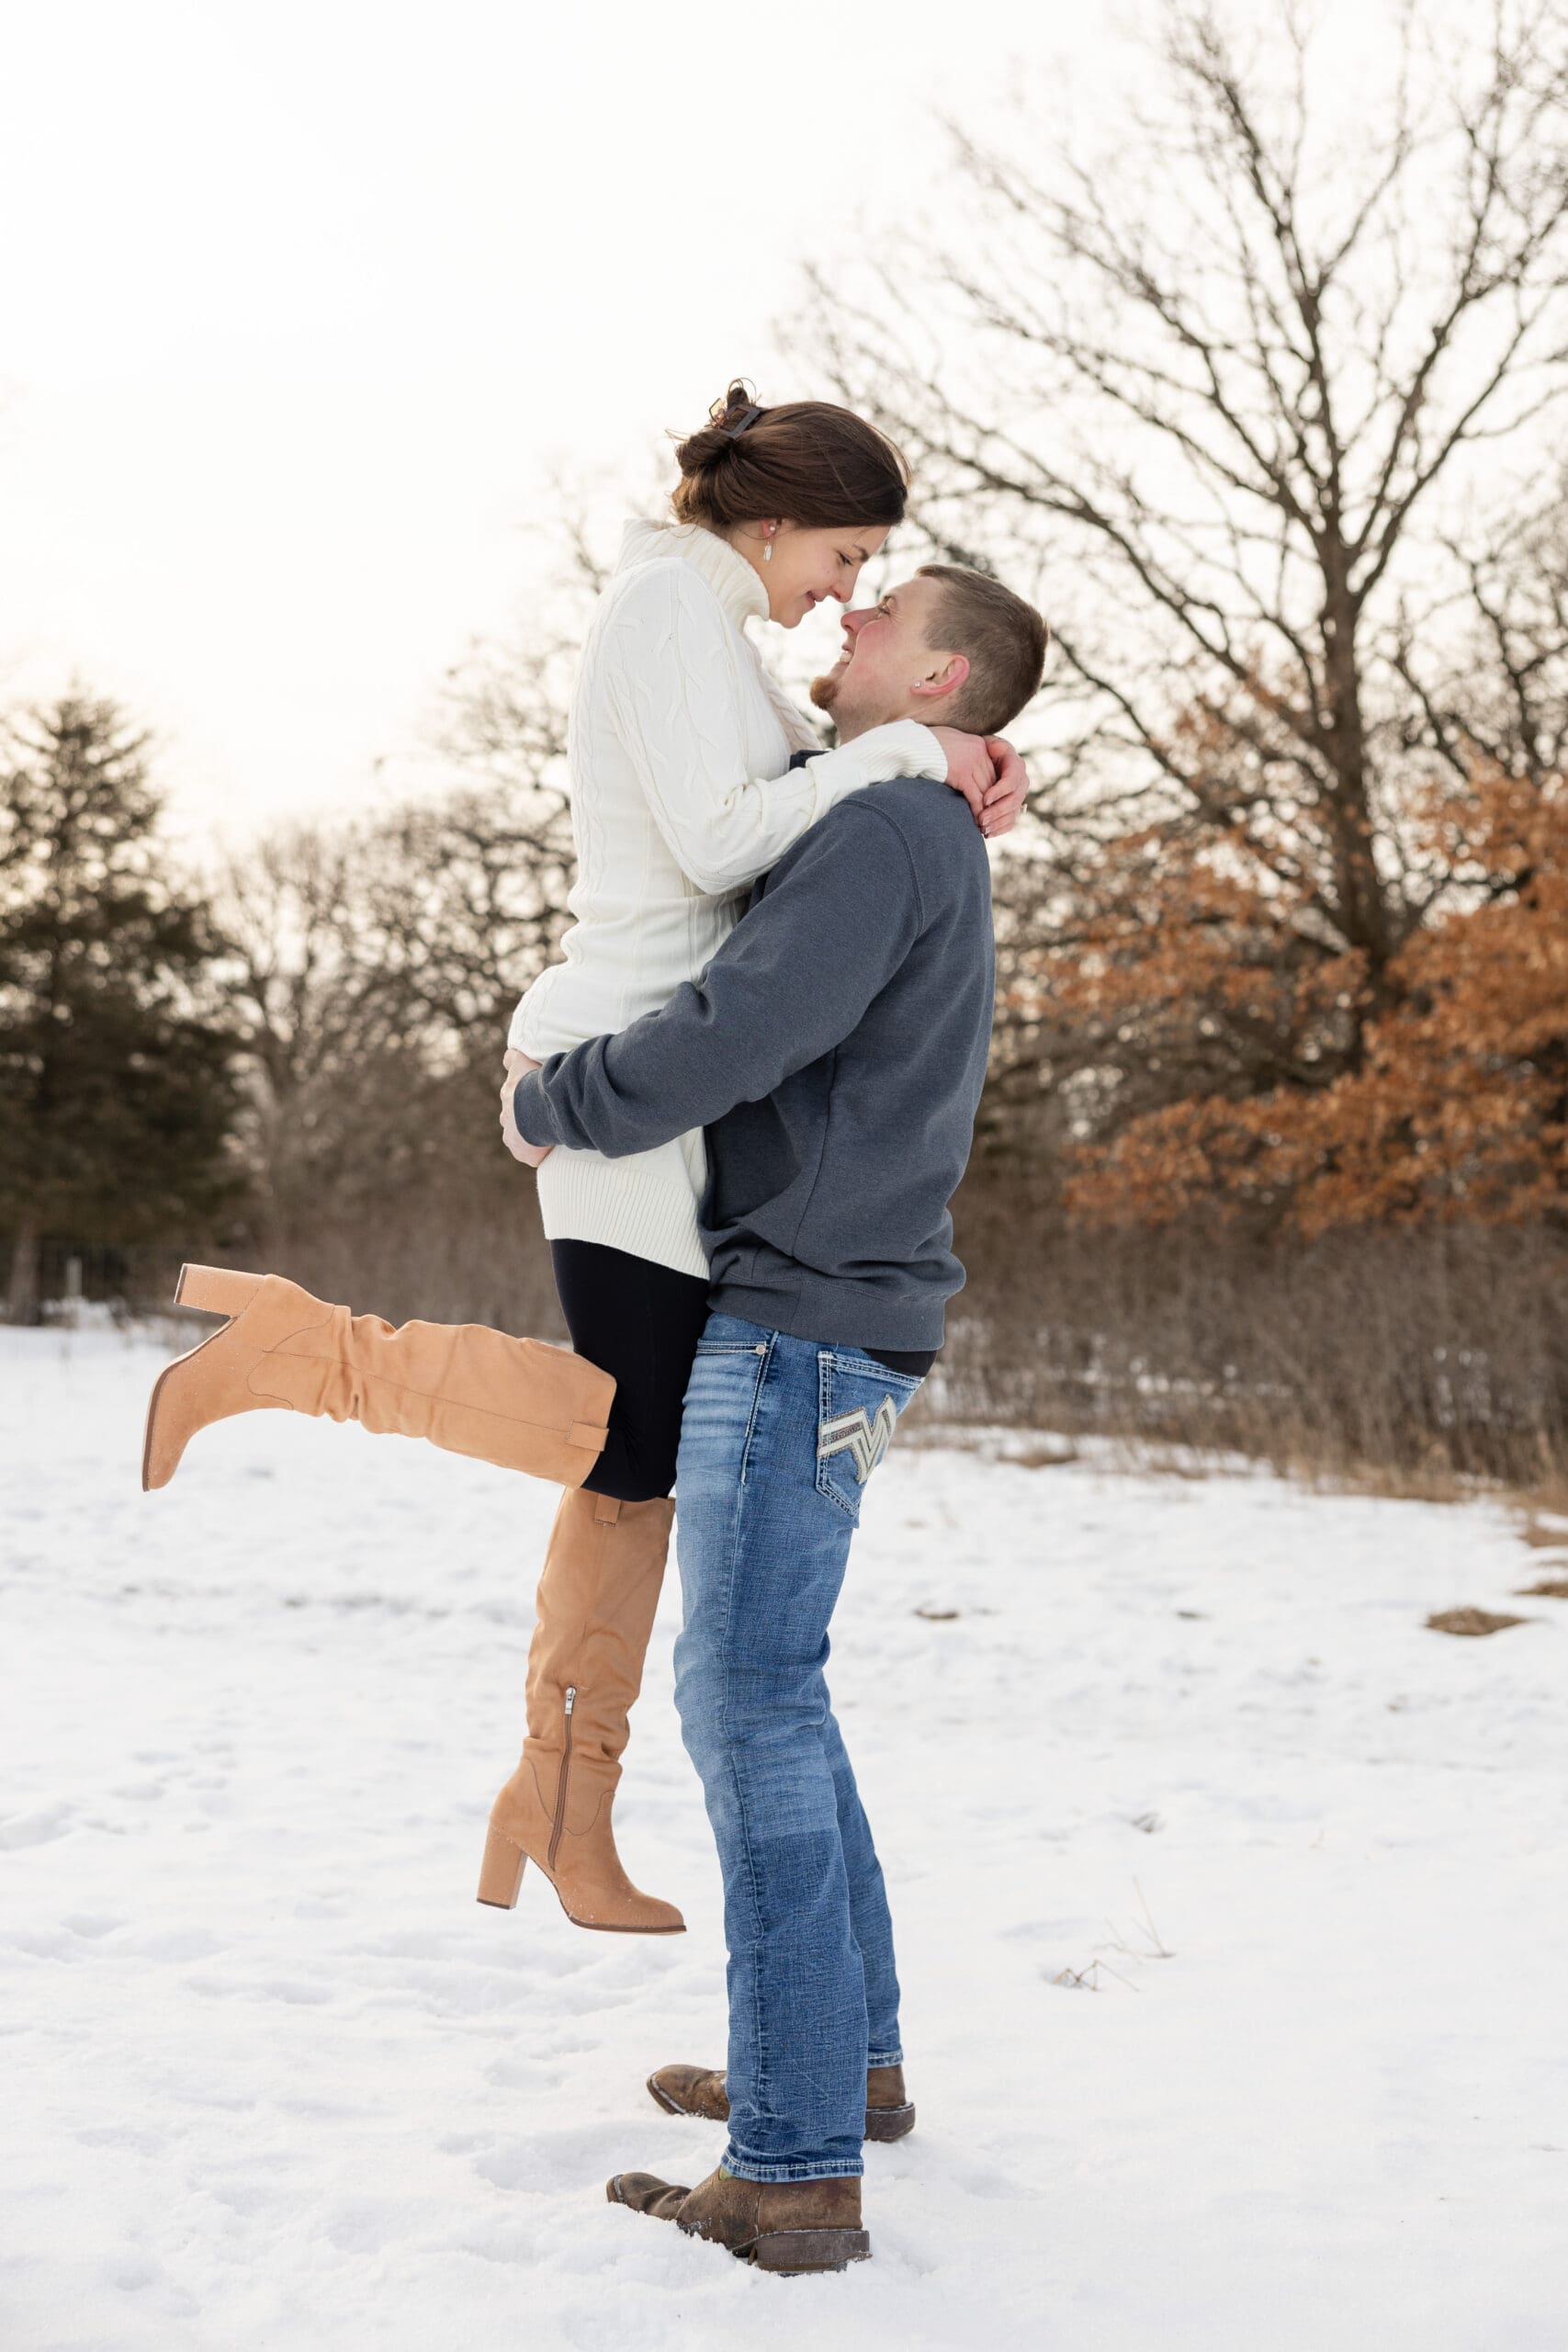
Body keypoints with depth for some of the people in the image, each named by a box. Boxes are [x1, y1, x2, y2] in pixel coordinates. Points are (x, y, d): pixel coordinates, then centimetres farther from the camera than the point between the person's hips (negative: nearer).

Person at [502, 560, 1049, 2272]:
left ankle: (795, 2168, -6)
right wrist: (567, 1065, 18)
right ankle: (849, 2055, 25)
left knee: (751, 1699, -9)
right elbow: (780, 1042, 31)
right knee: (765, 1691, 16)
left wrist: (553, 1108, -6)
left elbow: (734, 1037, -23)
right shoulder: (925, 853, 21)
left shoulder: (887, 830, -13)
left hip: (803, 1326, -10)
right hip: (809, 1315, 10)